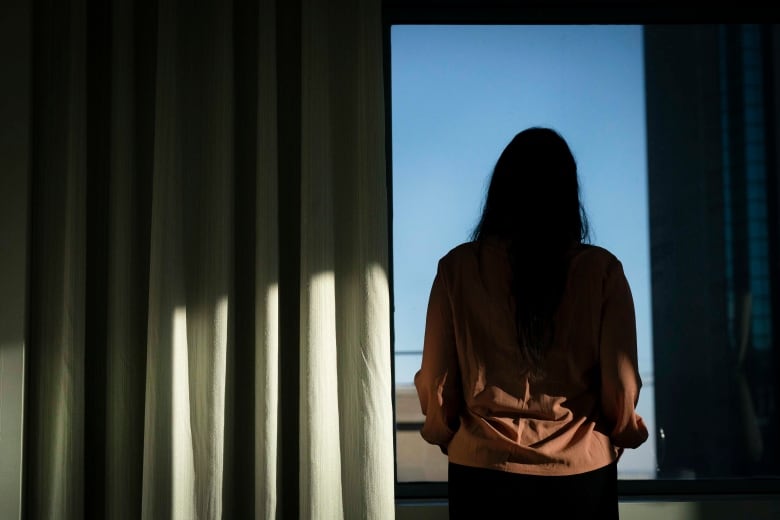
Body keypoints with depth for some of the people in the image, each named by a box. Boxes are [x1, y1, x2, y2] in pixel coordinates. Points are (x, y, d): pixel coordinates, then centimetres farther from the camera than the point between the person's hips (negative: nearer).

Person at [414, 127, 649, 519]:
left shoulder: (459, 267, -7)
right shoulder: (600, 269, -8)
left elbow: (436, 380, -3)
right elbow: (620, 384, -6)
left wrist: (447, 434, 17)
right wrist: (622, 432, 15)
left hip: (484, 472, 0)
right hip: (581, 473, 0)